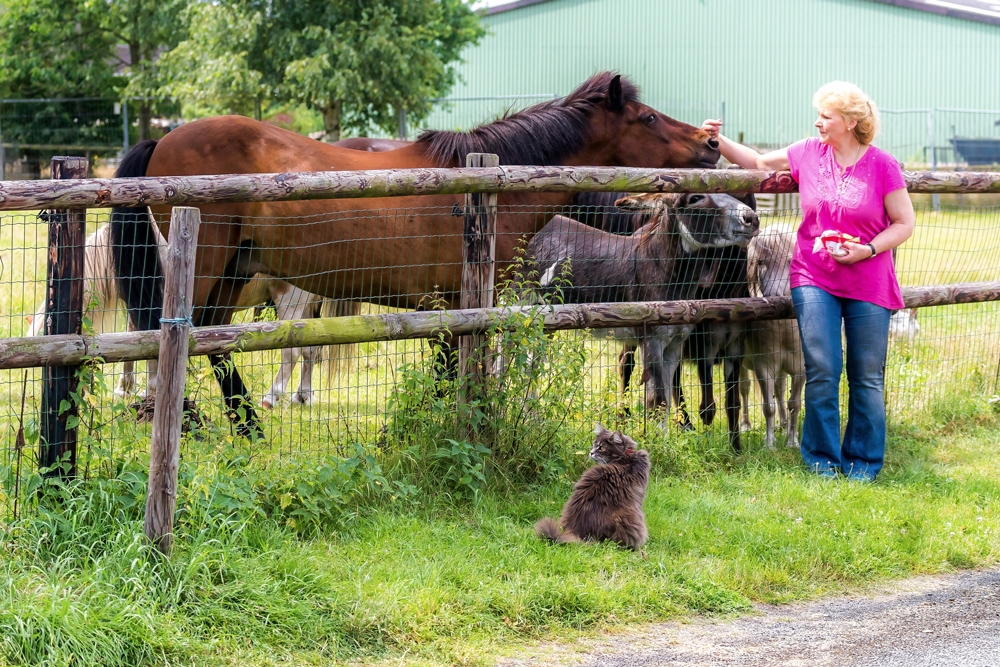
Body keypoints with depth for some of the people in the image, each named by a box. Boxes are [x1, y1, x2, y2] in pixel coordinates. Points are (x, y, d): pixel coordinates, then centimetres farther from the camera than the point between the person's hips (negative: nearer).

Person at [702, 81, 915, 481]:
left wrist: (867, 250, -16)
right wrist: (719, 141, 2)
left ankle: (863, 462, 17)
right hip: (814, 279, 2)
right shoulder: (808, 153, 2)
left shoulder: (882, 166, -7)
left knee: (866, 377, 5)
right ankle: (822, 459, 9)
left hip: (868, 286, -2)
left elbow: (904, 223, -3)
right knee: (821, 372, -4)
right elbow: (757, 162, 14)